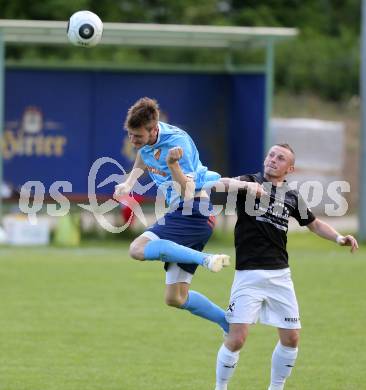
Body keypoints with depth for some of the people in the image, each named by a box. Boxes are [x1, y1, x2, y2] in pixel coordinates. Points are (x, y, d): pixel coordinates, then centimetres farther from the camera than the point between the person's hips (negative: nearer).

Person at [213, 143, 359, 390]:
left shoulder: (292, 196, 11)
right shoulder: (250, 183, -2)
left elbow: (314, 224, 25)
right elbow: (224, 184, -23)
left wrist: (339, 238, 7)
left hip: (280, 275, 5)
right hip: (249, 275, -5)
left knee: (291, 338, 4)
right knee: (237, 338, -11)